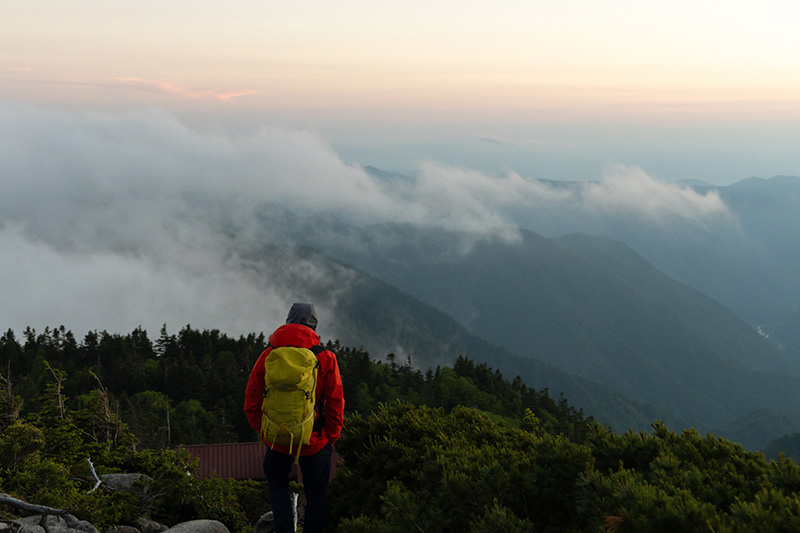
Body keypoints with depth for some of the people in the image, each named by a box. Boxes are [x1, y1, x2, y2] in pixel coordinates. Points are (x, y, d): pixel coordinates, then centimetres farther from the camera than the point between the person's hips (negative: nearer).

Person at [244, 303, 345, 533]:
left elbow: (251, 403, 0)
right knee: (315, 494, 16)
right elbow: (336, 403, -6)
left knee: (277, 484, 24)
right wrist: (331, 436, 6)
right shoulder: (325, 358, -7)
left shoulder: (268, 355, -3)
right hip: (314, 441, -1)